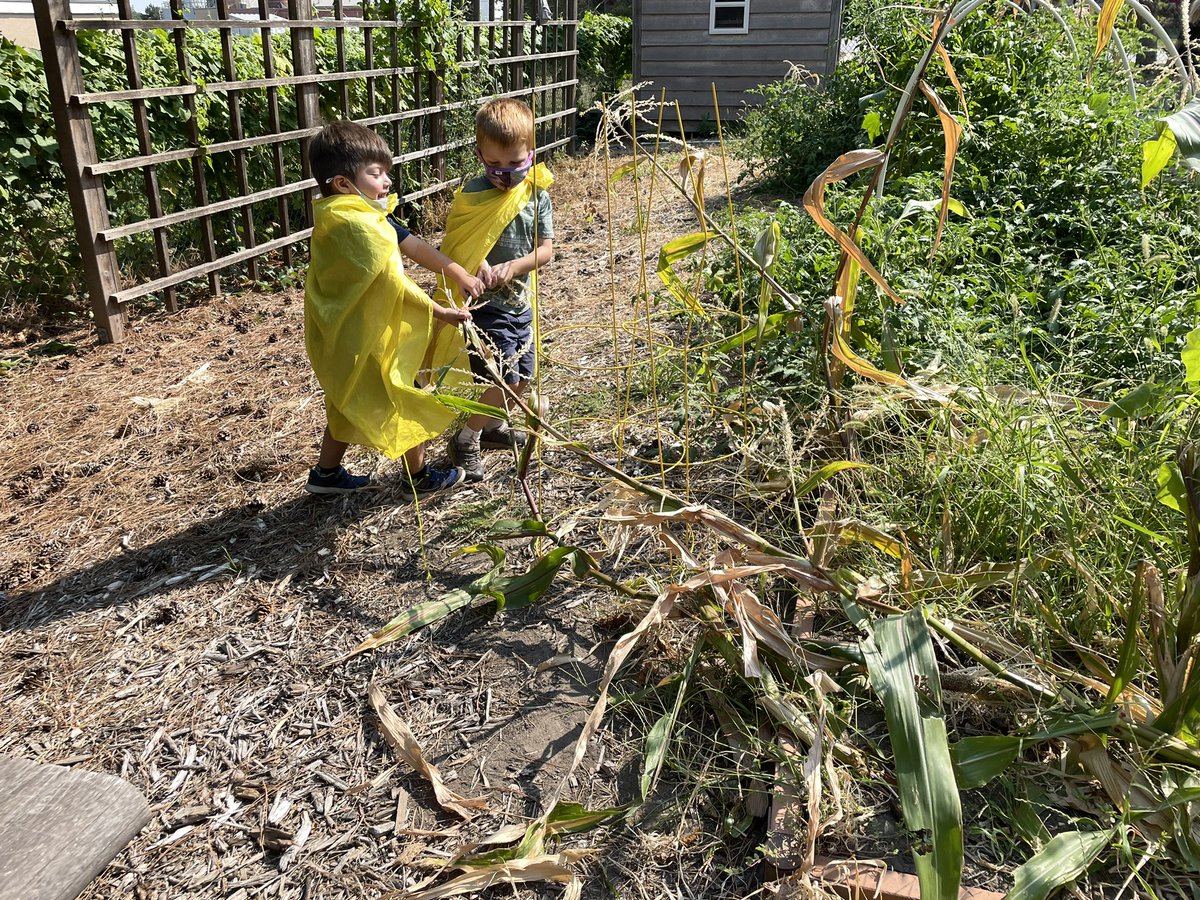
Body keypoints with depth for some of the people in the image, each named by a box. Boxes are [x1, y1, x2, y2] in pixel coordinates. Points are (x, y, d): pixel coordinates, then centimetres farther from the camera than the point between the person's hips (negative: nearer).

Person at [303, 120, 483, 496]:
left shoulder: (366, 213, 6)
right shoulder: (357, 224, -26)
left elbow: (413, 245, 5)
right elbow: (394, 283, -26)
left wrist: (458, 273, 0)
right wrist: (439, 311, -18)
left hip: (345, 338, 10)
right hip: (365, 340, -10)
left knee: (350, 405, 22)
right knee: (405, 404, 7)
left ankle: (326, 473, 35)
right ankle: (420, 476, 24)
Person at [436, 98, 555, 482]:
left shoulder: (538, 194, 0)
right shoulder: (473, 195, -12)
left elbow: (546, 250, -4)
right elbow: (454, 244, -11)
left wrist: (512, 267, -20)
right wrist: (477, 266, -30)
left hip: (521, 302, 6)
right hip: (485, 304, -5)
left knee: (522, 379, 15)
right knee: (505, 380, -11)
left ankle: (492, 425, 42)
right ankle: (466, 439, 11)